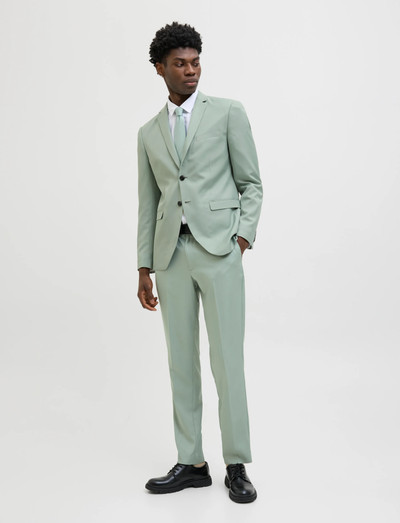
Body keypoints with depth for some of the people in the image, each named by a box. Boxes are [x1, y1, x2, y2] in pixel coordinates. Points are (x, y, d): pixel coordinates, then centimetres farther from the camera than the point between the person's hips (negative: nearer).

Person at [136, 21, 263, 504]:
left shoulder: (228, 113, 5)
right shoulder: (149, 133, 15)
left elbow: (251, 183, 4)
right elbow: (148, 204, 15)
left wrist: (243, 237, -9)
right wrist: (145, 269, 11)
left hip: (218, 249, -4)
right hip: (171, 255, 4)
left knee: (227, 360, -4)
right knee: (181, 361, 7)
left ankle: (237, 466, 9)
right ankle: (191, 463, 17)